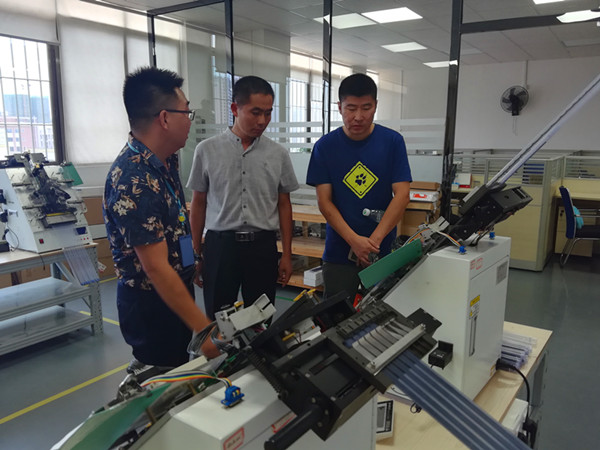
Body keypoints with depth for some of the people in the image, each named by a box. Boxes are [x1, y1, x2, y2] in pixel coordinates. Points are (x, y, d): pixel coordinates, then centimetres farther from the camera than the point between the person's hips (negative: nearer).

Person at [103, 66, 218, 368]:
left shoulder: (167, 159, -1)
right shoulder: (133, 181, -29)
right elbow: (156, 267, -29)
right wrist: (204, 328, -27)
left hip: (177, 288, 9)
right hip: (151, 301, -8)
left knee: (179, 373, 23)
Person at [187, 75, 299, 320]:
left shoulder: (278, 154, 1)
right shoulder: (207, 150, -1)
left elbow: (284, 205, 7)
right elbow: (198, 204, 5)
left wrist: (287, 254, 5)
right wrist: (196, 253, 5)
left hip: (263, 245, 1)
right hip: (220, 244, -1)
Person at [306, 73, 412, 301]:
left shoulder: (392, 141, -1)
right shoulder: (325, 146, -2)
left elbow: (401, 194, -7)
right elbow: (324, 201, -6)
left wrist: (374, 239, -18)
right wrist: (354, 240, -18)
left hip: (383, 250, 0)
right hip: (339, 250, 0)